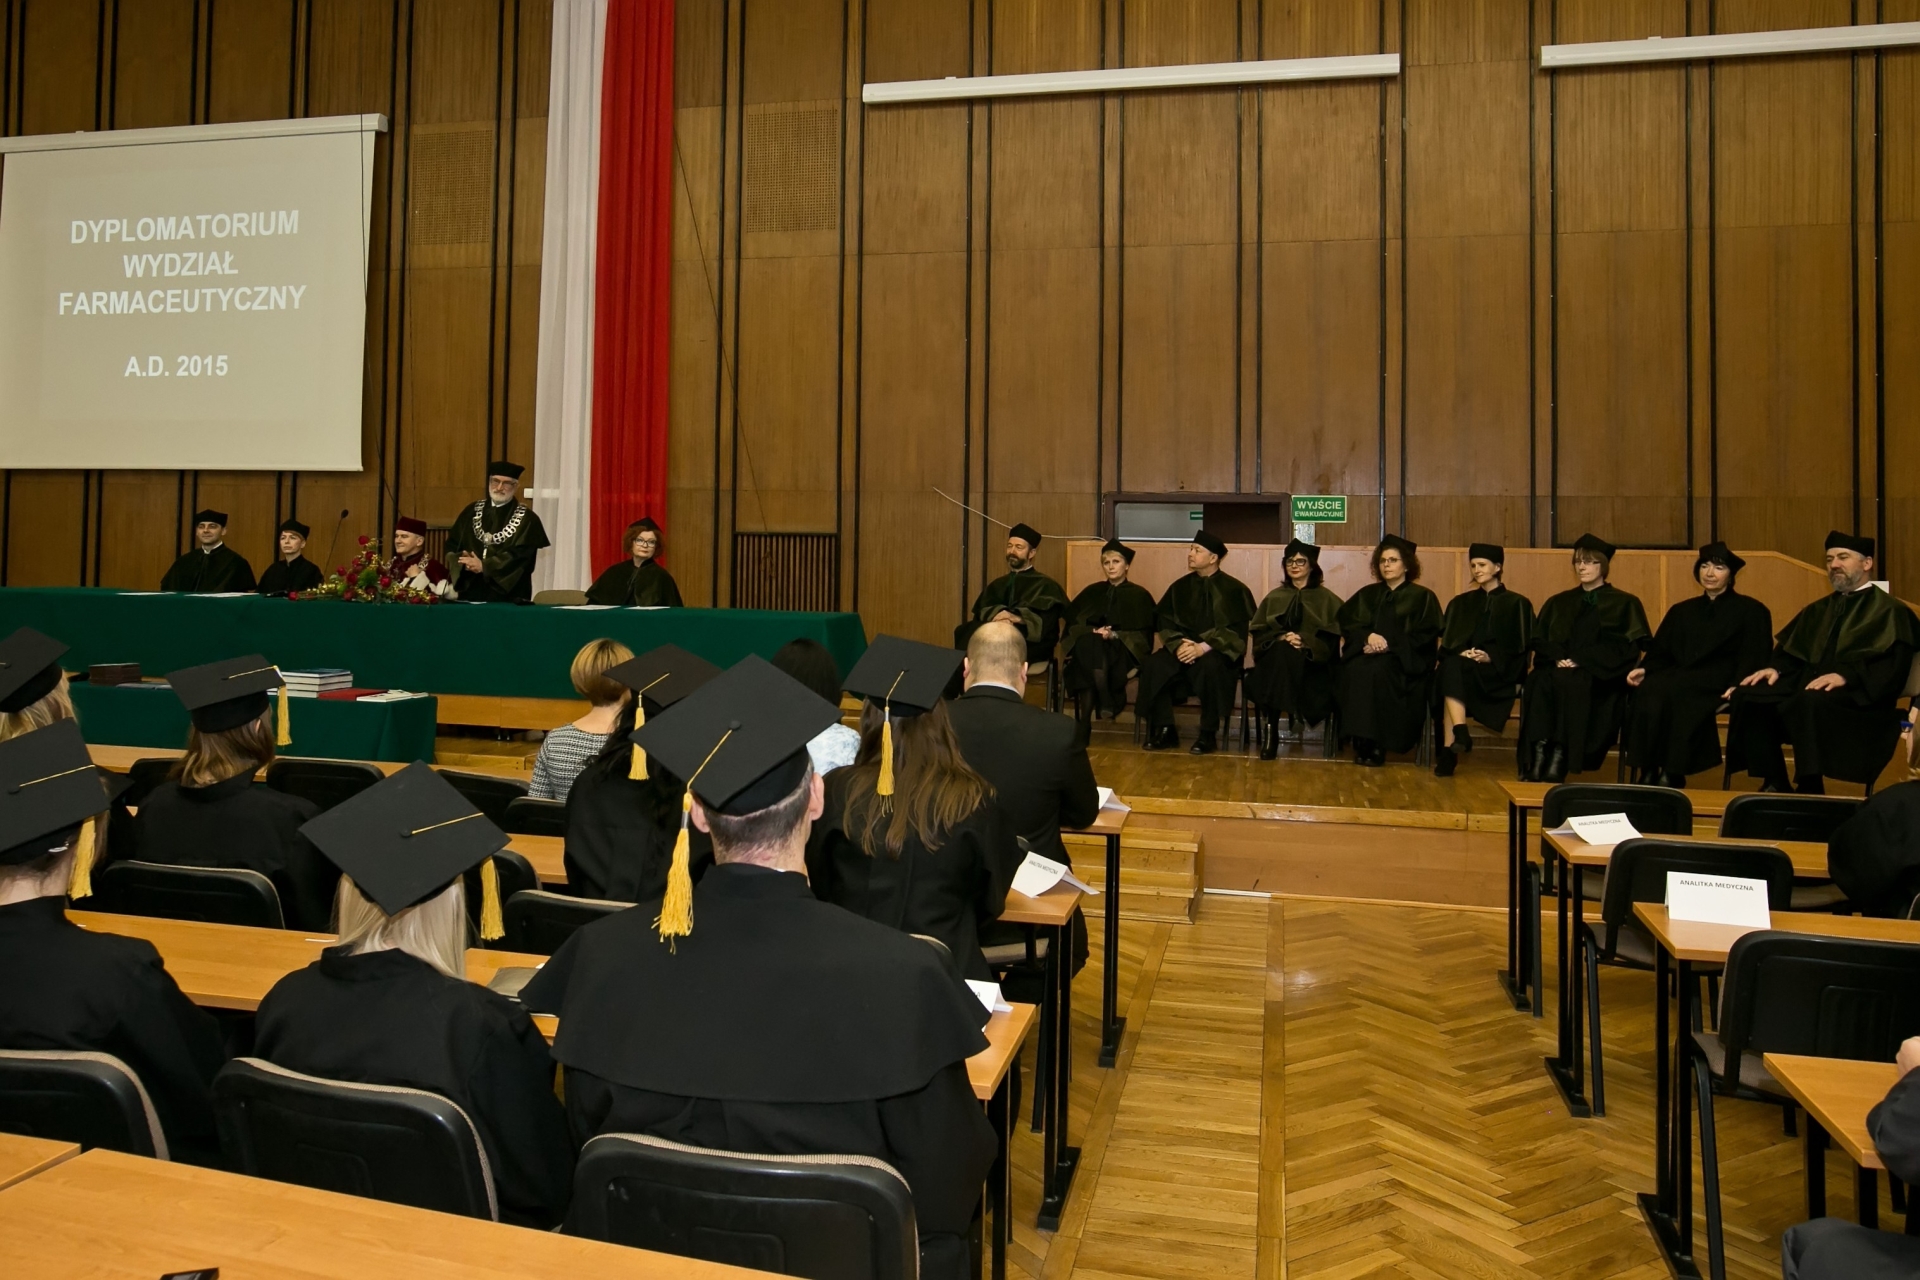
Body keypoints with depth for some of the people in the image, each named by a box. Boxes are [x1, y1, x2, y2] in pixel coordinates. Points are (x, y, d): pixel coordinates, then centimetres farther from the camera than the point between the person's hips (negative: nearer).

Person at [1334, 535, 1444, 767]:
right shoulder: (1367, 594, 19)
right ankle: (1361, 740, -32)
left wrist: (1389, 644, -16)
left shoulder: (1423, 597, 9)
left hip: (1405, 661, -3)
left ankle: (1376, 743, -33)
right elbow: (1345, 621, 8)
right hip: (1367, 653, 3)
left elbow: (1425, 635, -2)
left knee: (1376, 671, -36)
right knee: (1355, 669, -33)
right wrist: (1368, 636, -14)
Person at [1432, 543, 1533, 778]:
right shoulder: (1460, 603, 20)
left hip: (1498, 672, -3)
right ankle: (1460, 733, -50)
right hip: (1462, 664, 3)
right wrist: (1461, 652, -11)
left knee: (1453, 672, -36)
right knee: (1450, 667, -36)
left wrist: (1490, 657, -16)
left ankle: (1449, 749, -44)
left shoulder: (1517, 604, 10)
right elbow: (1447, 640, 12)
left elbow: (1521, 645, 1)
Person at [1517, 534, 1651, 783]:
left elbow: (1625, 647, -2)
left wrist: (1581, 659, -14)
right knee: (1539, 681, -33)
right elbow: (1539, 641, 14)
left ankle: (1559, 760, -40)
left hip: (1600, 677, -3)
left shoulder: (1624, 604, 11)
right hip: (1560, 668, 3)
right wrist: (1558, 657, -9)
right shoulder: (1558, 603, 22)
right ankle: (1537, 760, -40)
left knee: (1570, 682, -37)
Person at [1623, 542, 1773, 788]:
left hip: (1718, 684, -4)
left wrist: (1737, 686, -18)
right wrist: (1644, 669, -4)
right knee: (1648, 690, -33)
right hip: (1678, 681, 4)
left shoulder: (1751, 611, 13)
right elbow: (1660, 652, 19)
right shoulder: (1681, 611, 25)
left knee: (1671, 691, -37)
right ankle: (1647, 774, -35)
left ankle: (1671, 775, -33)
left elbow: (1755, 658, 1)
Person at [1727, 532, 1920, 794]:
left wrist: (1845, 676, -26)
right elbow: (1790, 652, 22)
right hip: (1808, 688, 6)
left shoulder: (1889, 611, 6)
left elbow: (1891, 667, -9)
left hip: (1858, 699, -6)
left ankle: (1810, 788, -28)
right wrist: (1775, 668, -2)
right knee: (1748, 695, -22)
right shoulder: (1818, 610, 25)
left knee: (1811, 701, -40)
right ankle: (1774, 783, -18)